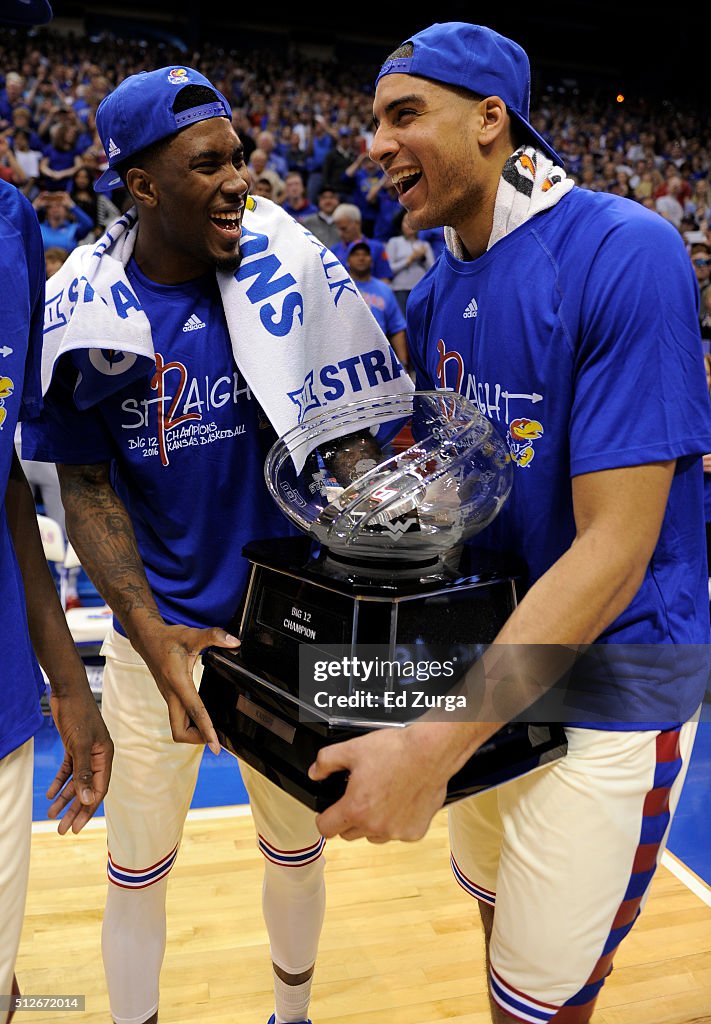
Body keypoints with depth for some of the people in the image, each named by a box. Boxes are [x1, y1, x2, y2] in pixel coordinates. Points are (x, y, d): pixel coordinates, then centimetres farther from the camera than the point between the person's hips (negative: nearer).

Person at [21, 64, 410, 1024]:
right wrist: (150, 634, -18)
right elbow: (85, 487, -4)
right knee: (137, 872, 16)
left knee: (297, 850, 20)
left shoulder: (291, 270, -11)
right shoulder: (86, 306, -8)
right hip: (154, 630, 0)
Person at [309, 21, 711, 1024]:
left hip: (607, 692, -6)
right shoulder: (437, 290, 3)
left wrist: (436, 743, -30)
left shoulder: (625, 254, -21)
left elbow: (614, 550, -26)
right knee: (495, 908, 27)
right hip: (487, 661, 7)